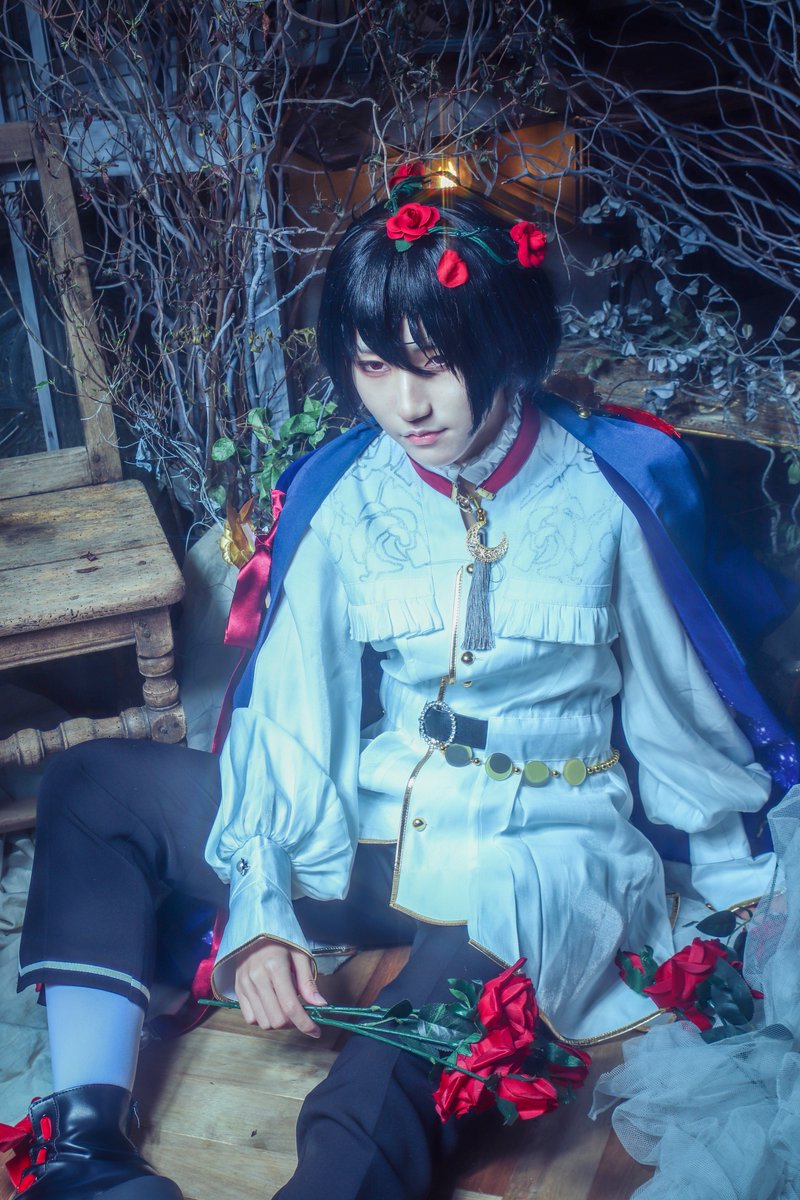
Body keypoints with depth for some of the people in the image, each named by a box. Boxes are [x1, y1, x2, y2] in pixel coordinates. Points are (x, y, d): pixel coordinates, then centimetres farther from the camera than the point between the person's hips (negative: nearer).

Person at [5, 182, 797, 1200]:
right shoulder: (345, 497, -1)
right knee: (89, 787, -2)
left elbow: (675, 706, 2)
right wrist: (260, 909, -14)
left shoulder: (602, 498, -8)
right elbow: (293, 708, -4)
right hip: (367, 836, 5)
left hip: (536, 861, -4)